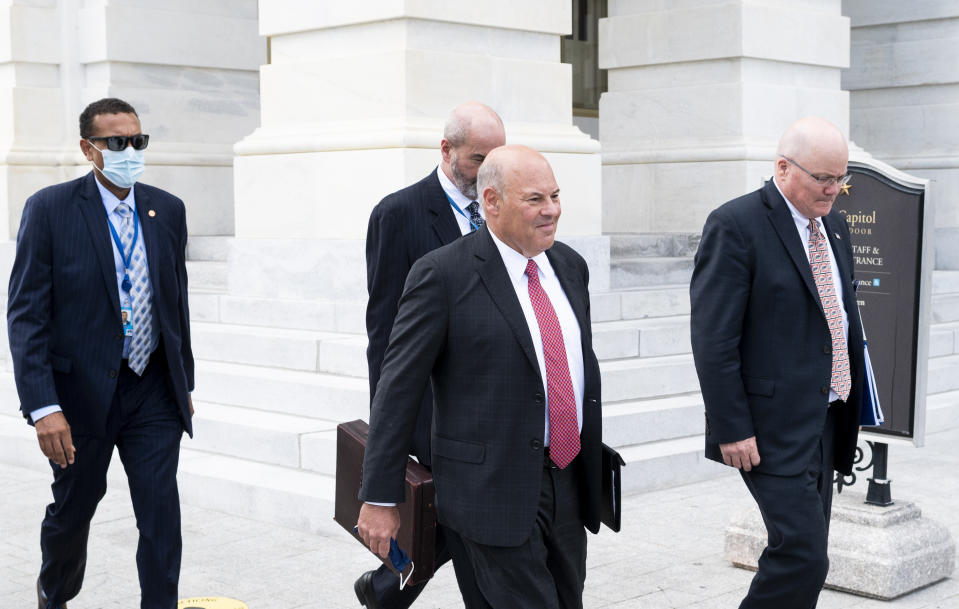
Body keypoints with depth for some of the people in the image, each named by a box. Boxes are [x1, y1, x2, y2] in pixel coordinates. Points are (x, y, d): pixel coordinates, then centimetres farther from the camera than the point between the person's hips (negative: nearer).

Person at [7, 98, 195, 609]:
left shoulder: (168, 210, 3)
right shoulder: (50, 209, -10)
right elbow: (26, 314, -13)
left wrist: (184, 383, 15)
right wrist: (43, 408, -19)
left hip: (154, 391, 3)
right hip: (82, 390, -2)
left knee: (161, 514, -2)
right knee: (73, 509, 16)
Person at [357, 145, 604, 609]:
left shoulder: (570, 266, 9)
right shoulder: (443, 274, -11)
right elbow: (398, 387, -10)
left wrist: (594, 460, 20)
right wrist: (379, 497, -11)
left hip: (569, 483, 7)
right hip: (495, 491, -7)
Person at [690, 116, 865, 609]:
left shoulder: (833, 225, 13)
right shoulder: (735, 225, -13)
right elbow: (712, 338, -16)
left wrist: (852, 406, 18)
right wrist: (732, 428, -18)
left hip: (826, 421, 8)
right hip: (773, 426, -8)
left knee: (803, 556, 12)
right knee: (802, 555, -12)